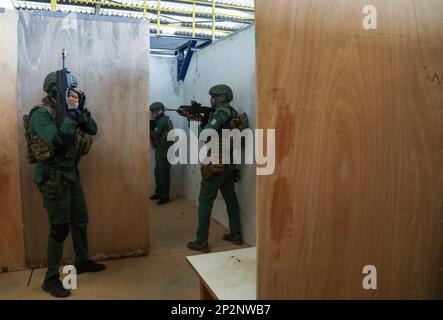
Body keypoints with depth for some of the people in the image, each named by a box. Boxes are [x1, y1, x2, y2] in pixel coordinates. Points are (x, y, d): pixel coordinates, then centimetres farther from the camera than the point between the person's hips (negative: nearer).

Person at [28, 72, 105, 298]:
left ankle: (82, 262, 34)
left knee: (80, 220, 17)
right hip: (54, 177, -8)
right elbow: (59, 141, -30)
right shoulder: (41, 114, -16)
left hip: (71, 173, 8)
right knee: (60, 228, -3)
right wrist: (71, 114, -24)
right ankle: (50, 279, 11)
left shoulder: (66, 110, 8)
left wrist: (80, 111, -6)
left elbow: (93, 130, 8)